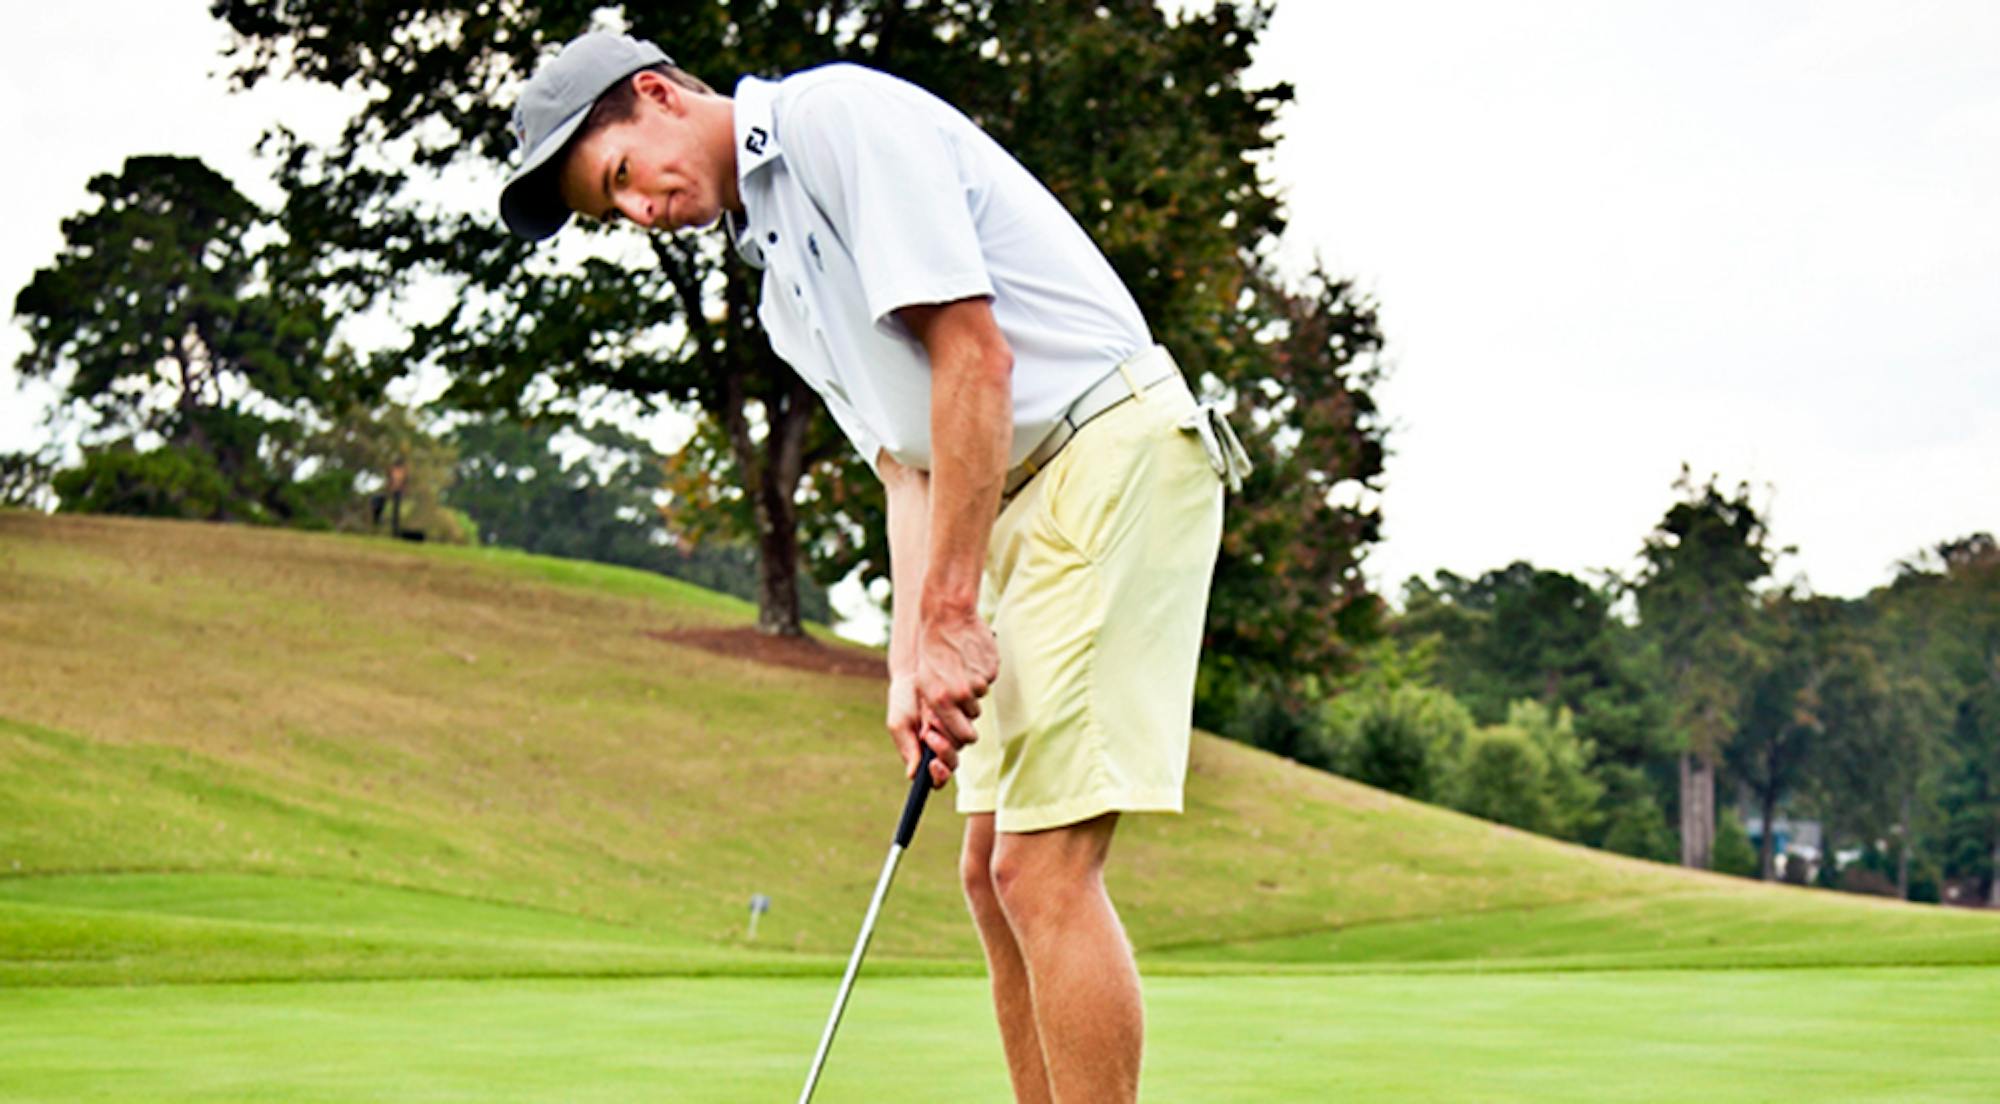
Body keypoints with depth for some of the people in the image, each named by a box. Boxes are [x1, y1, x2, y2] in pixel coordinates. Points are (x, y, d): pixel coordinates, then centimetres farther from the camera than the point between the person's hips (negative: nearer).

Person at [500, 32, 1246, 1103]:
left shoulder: (838, 113, -9)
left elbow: (974, 354, -17)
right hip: (1023, 500, 10)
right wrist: (910, 662, 0)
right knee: (994, 870, 9)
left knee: (1041, 866, -14)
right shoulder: (781, 284, 20)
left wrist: (950, 610, -16)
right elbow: (905, 463, 16)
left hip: (1111, 452, -10)